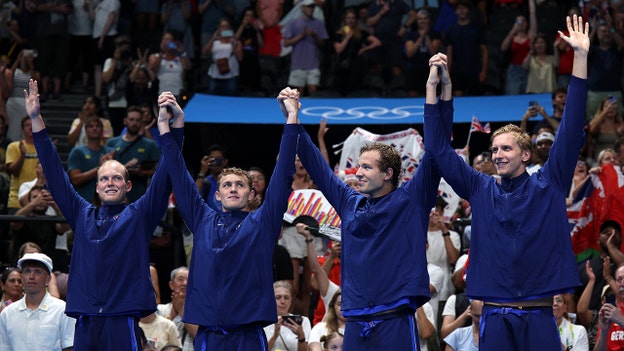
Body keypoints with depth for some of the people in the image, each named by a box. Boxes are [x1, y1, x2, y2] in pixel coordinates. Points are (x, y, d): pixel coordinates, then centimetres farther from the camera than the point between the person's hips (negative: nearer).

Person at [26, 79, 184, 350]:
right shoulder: (83, 215, 17)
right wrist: (36, 120, 14)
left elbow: (165, 175, 1)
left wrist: (174, 124, -10)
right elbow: (55, 174, 18)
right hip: (85, 321, 3)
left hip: (122, 319, -3)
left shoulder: (139, 215, 9)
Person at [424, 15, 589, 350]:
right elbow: (440, 149, 7)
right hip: (495, 317, 1)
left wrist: (581, 58, -6)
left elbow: (570, 132, 0)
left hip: (538, 316, -1)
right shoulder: (481, 190, 10)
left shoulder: (548, 185, 5)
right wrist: (433, 86, -1)